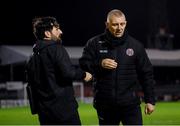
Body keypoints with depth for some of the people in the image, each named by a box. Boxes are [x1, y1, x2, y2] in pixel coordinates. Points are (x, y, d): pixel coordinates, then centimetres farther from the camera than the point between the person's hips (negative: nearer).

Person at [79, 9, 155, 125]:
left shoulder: (135, 45, 2)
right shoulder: (94, 43, 2)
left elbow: (146, 74, 6)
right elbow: (83, 64, 0)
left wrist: (150, 100, 4)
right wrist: (100, 64, -18)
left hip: (130, 103, -1)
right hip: (105, 104, 1)